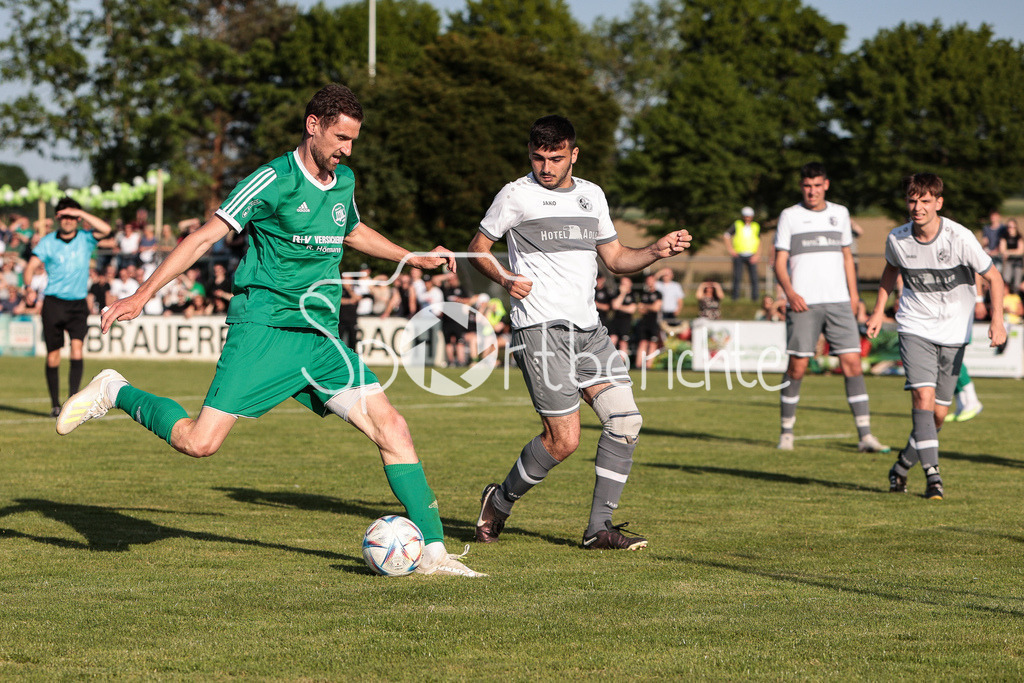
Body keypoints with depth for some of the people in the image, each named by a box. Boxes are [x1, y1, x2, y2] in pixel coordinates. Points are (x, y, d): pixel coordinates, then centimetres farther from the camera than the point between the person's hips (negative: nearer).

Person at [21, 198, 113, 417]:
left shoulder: (85, 239, 4)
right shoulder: (47, 242, 3)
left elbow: (105, 229, -14)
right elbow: (31, 267, -4)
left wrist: (80, 213, -15)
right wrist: (29, 288, -21)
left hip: (78, 304, 0)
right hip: (53, 302, 0)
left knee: (77, 348, -17)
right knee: (53, 356, 1)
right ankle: (55, 404, 11)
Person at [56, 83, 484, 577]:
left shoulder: (344, 183, 13)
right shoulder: (275, 181, -10)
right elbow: (206, 236, -12)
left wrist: (415, 258, 34)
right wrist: (142, 295, -18)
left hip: (321, 339, 6)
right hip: (263, 328, -6)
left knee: (392, 428, -6)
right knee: (199, 442, -14)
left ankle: (433, 551, -2)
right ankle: (114, 393, 12)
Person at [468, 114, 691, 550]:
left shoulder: (592, 196, 15)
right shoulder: (516, 195, -2)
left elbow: (615, 259, 21)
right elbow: (478, 248, 5)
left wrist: (658, 251, 4)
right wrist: (504, 279, -13)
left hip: (587, 329, 6)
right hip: (540, 330, -6)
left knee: (625, 419, -5)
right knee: (563, 440, -11)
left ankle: (599, 528, 2)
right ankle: (500, 502, 12)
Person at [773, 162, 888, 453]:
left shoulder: (840, 213, 14)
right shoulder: (790, 216, 3)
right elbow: (780, 262, 1)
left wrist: (853, 292, 15)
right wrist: (790, 292, -14)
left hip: (838, 301, 3)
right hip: (803, 303, -3)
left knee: (852, 361, -6)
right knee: (797, 365, -4)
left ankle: (865, 435, -8)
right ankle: (786, 432, 11)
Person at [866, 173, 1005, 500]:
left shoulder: (959, 238, -18)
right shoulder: (897, 239, -8)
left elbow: (993, 277, -7)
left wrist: (997, 320, -19)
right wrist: (879, 311, 12)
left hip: (954, 331, 0)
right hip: (915, 327, 0)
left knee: (939, 413, 4)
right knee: (923, 395, -21)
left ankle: (903, 465, 29)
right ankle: (932, 476, -23)